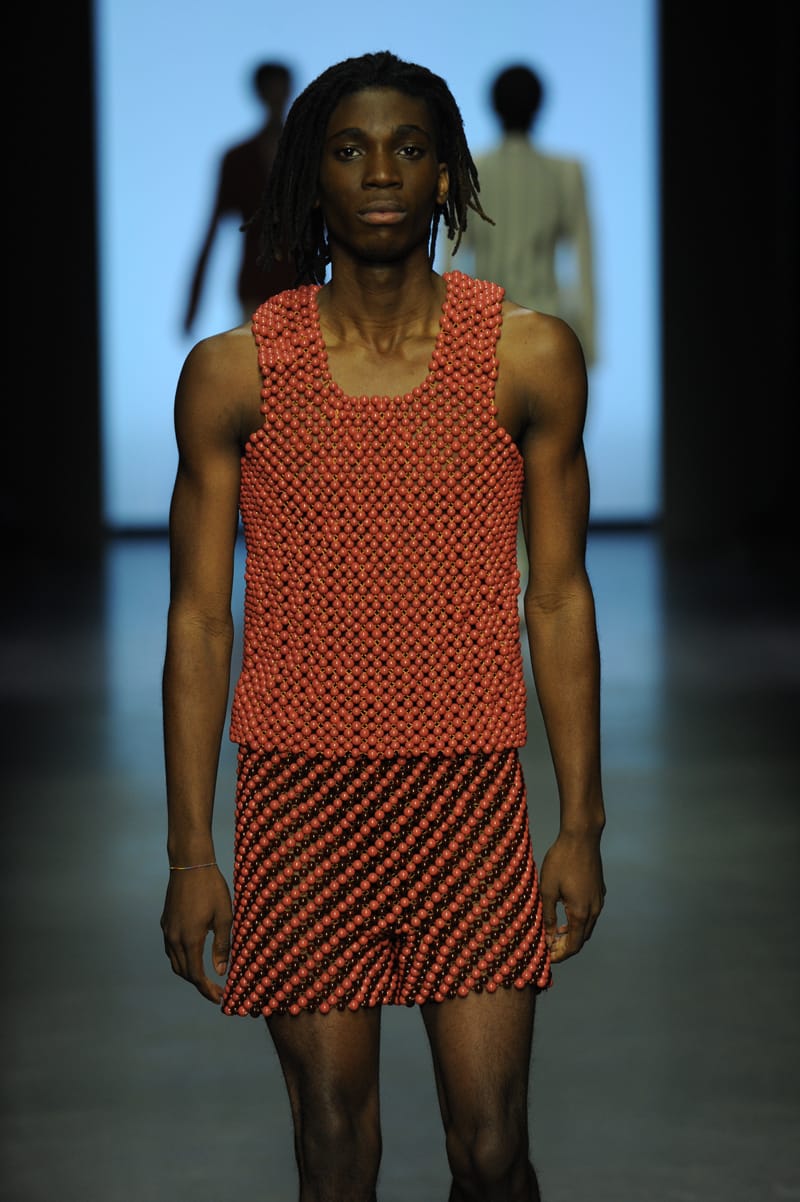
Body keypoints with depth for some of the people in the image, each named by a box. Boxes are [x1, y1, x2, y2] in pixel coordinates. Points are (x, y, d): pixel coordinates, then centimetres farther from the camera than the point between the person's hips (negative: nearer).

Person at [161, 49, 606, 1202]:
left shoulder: (533, 356, 0)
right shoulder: (233, 372, -1)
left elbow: (559, 597, 4)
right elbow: (199, 618, 1)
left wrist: (582, 822, 2)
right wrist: (190, 853, -1)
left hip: (471, 802, 0)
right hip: (302, 802, 0)